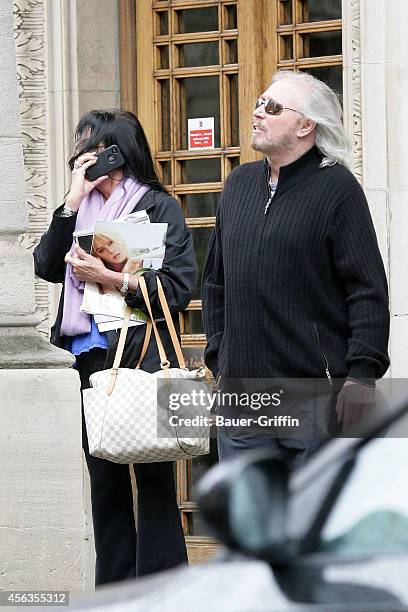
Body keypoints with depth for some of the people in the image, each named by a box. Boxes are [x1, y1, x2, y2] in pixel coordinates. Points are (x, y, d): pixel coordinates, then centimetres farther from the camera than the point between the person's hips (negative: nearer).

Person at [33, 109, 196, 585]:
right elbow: (46, 266, 1)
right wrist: (73, 199, -4)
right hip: (93, 357, 7)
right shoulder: (83, 207, 14)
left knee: (153, 481, -3)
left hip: (141, 355, -6)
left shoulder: (157, 205, -4)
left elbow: (178, 287, -11)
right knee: (105, 481, 10)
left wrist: (109, 278, -17)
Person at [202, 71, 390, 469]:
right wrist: (219, 359, 16)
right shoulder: (238, 184, 15)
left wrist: (362, 373, -15)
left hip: (317, 396, -6)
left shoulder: (337, 187, -5)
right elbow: (215, 283, 22)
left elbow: (369, 291, -9)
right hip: (241, 393, 6)